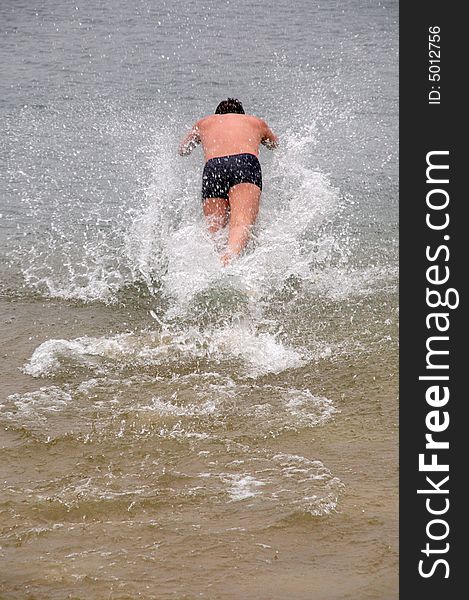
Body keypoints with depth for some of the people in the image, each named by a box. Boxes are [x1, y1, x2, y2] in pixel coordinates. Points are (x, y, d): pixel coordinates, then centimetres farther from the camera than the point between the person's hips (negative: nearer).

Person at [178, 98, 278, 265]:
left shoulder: (204, 122, 37)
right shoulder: (256, 122, 37)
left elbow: (183, 150, 55)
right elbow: (274, 143, 60)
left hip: (213, 168, 2)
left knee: (215, 229, 1)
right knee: (242, 223, -22)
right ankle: (229, 257, -51)